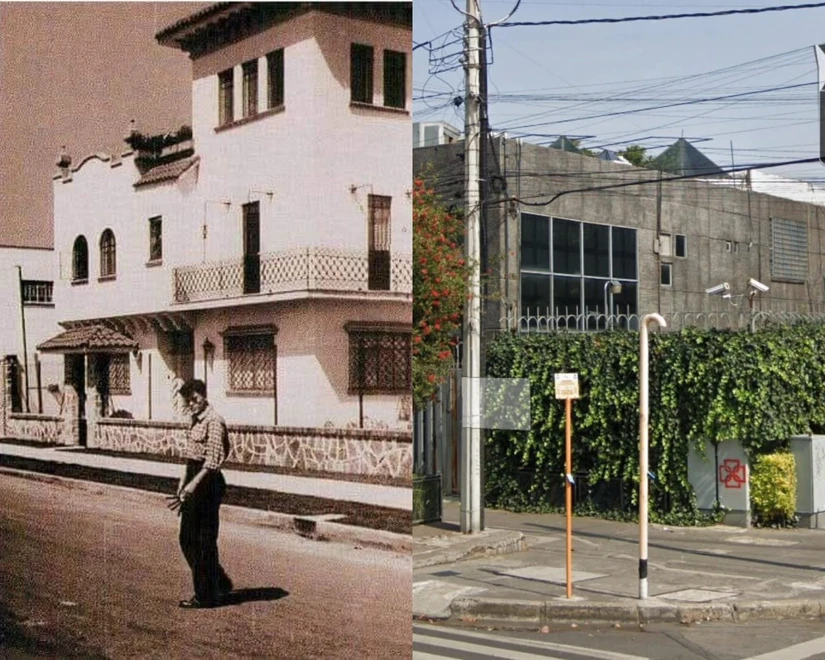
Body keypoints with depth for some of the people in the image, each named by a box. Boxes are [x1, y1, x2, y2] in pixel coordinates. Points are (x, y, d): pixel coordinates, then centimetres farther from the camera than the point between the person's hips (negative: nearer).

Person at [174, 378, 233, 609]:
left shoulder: (213, 421, -14)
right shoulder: (196, 421, 15)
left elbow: (214, 459, -20)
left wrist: (194, 483, -24)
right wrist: (183, 484, 19)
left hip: (207, 482, -10)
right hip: (194, 481, 10)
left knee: (204, 542, -2)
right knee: (187, 540, 14)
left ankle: (206, 596, 7)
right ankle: (220, 583, 26)